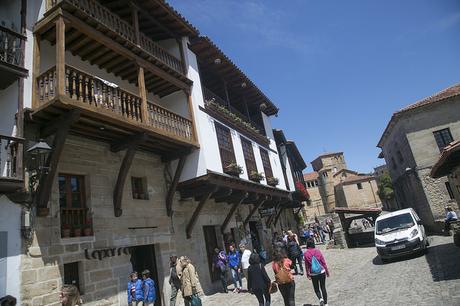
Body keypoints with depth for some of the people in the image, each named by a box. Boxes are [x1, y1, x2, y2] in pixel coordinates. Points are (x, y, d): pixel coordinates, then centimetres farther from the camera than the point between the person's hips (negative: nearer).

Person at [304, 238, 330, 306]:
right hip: (322, 272, 1)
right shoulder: (317, 251, -8)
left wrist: (308, 275, 5)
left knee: (316, 288, 16)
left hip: (313, 274, -1)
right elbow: (323, 262, -3)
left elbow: (306, 265, -5)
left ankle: (320, 298, -7)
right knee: (323, 288, 15)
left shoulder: (306, 254, -10)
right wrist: (327, 271, 8)